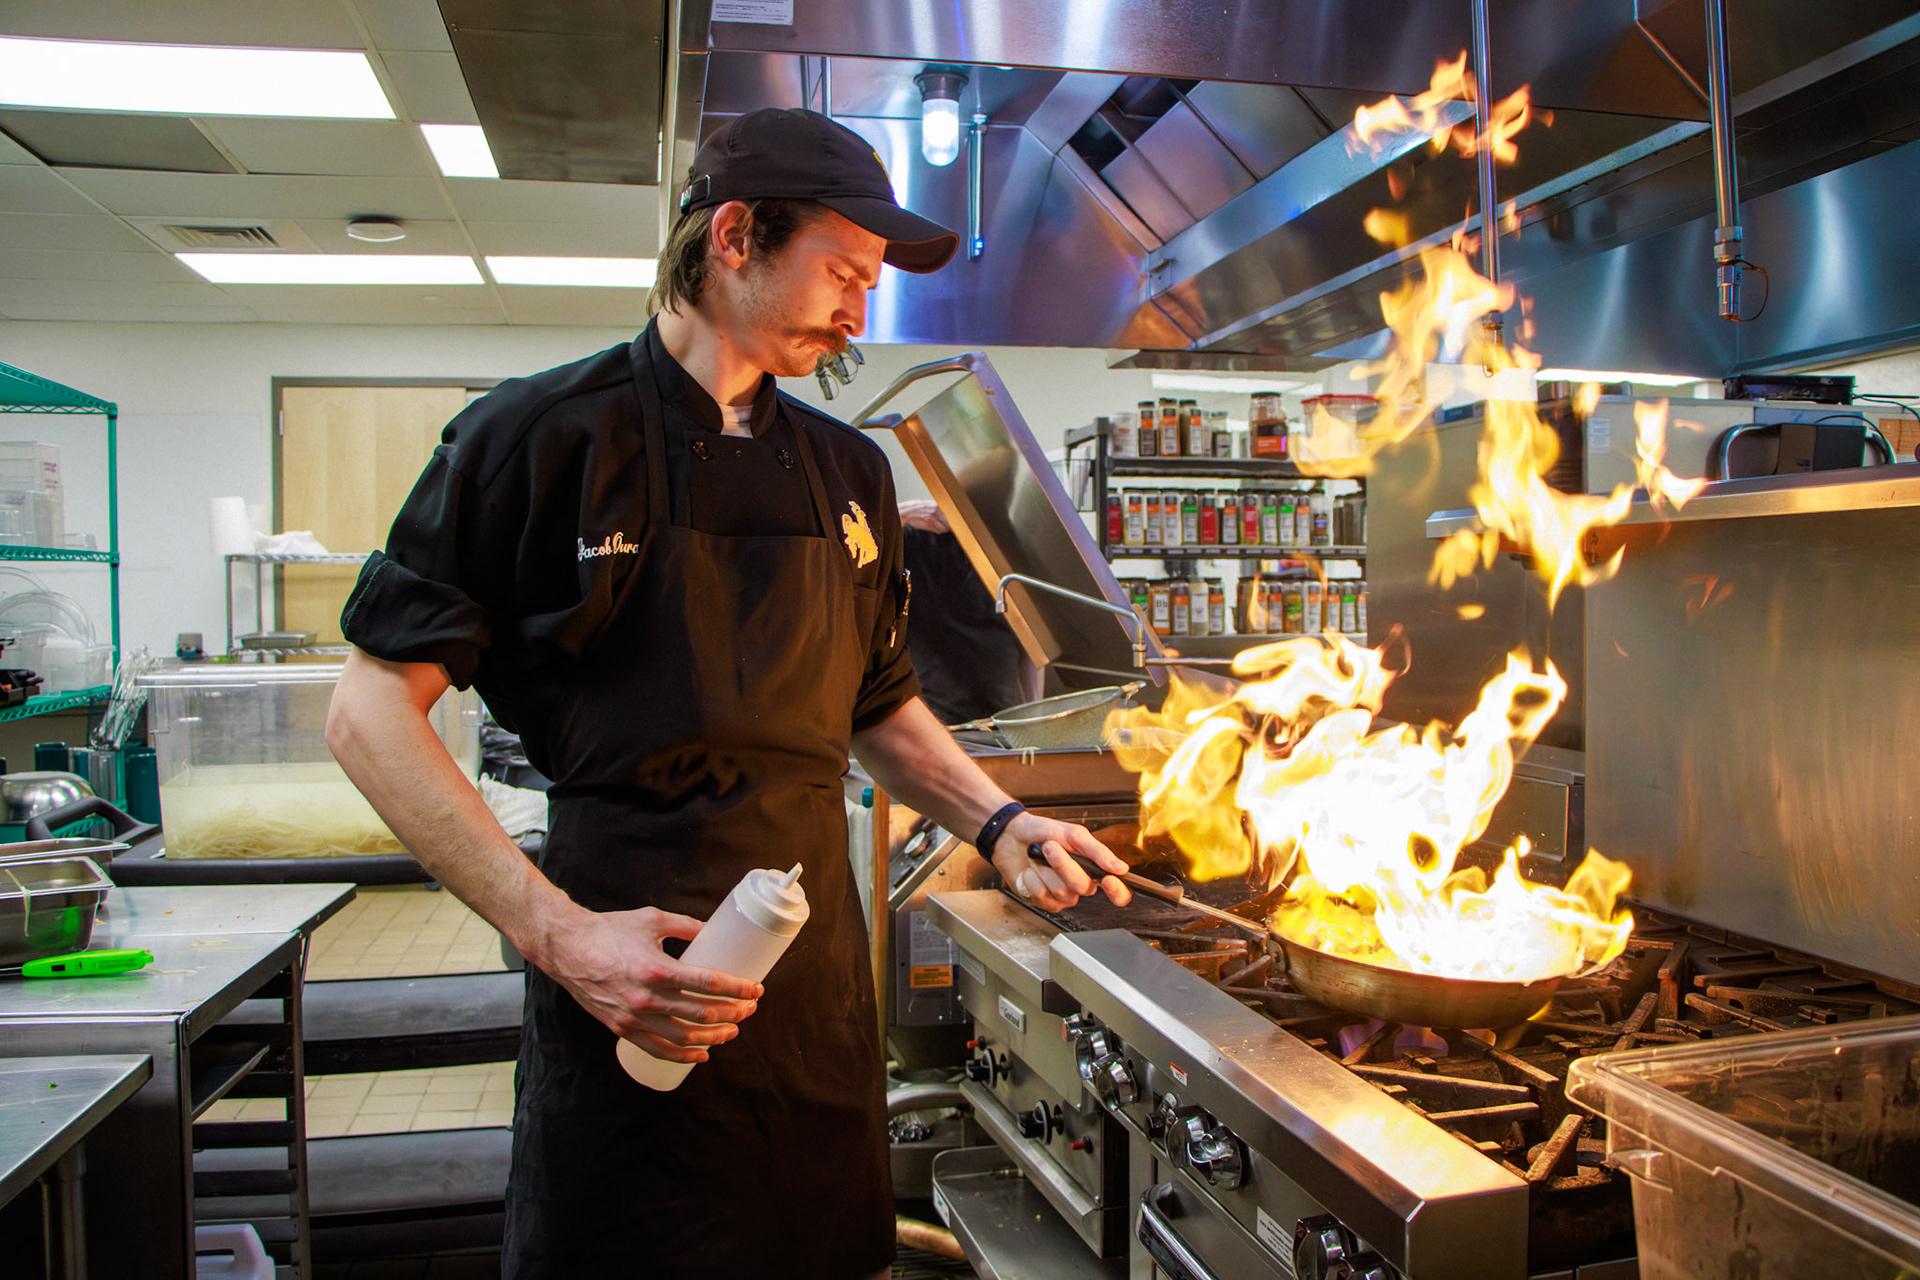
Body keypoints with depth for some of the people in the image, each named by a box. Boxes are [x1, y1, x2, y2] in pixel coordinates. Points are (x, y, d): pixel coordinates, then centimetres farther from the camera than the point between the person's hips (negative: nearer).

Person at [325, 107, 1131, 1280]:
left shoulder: (849, 472, 9)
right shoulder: (545, 436, -8)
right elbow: (372, 712, -9)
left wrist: (998, 821, 5)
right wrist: (555, 931, -17)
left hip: (818, 982, 6)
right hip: (625, 987, -5)